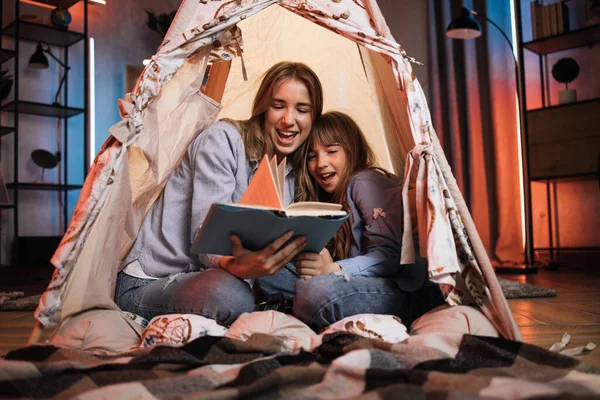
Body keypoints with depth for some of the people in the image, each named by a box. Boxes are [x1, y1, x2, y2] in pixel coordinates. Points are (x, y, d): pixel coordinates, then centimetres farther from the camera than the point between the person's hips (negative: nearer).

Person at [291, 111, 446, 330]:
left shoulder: (365, 181, -5)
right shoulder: (337, 198, 22)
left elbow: (391, 255, -17)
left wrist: (333, 269, -29)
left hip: (411, 293, -8)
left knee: (317, 290, -33)